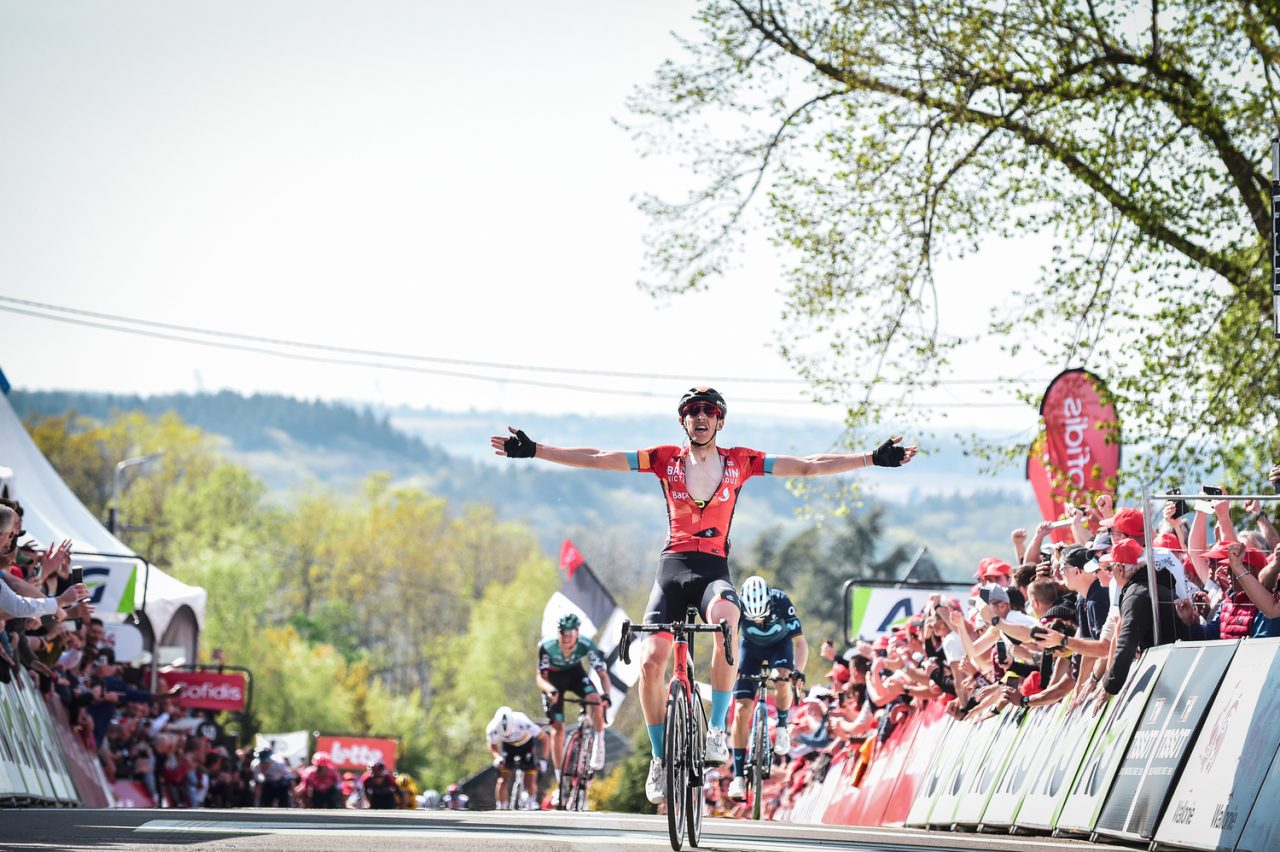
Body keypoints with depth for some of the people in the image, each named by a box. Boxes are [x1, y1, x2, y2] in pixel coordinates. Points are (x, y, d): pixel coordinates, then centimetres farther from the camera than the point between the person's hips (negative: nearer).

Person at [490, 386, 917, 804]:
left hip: (714, 569, -1)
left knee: (724, 619, -36)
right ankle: (660, 758, 8)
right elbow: (595, 459, 5)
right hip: (672, 566, 1)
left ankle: (717, 729, -24)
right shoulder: (666, 459, 7)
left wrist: (874, 459, 1)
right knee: (651, 663, -14)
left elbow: (808, 466, 6)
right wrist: (532, 451, -1)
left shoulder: (739, 461, 7)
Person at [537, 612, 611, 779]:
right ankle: (559, 775, 5)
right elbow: (541, 678, -28)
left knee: (596, 699, -29)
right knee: (557, 728, -6)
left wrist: (606, 695, -47)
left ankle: (599, 742, -7)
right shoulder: (547, 648, -33)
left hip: (575, 673, 1)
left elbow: (603, 674, -28)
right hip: (553, 679, -1)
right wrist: (550, 690, -51)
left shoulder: (586, 645, -31)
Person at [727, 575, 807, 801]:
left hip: (780, 643, 0)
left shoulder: (781, 602, -34)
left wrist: (797, 671, -49)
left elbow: (800, 643, -34)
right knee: (742, 709, -13)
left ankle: (782, 727, -5)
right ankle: (738, 776, -9)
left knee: (783, 681, -33)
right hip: (750, 646, 1)